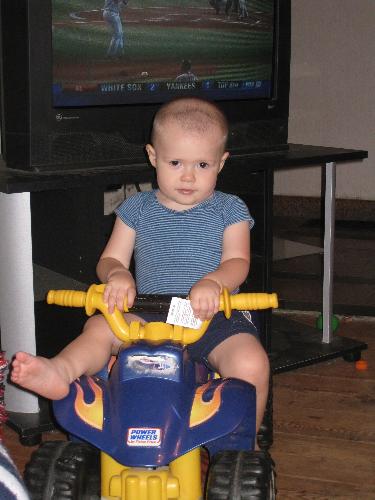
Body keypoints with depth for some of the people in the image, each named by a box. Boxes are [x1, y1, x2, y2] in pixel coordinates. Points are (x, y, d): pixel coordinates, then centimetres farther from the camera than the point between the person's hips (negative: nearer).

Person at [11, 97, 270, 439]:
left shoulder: (229, 211, 9)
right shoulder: (137, 210, 13)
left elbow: (237, 262, -4)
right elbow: (110, 259, 10)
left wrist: (213, 282, -28)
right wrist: (117, 274, -17)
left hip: (215, 317, -2)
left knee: (251, 364, -26)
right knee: (99, 327, -24)